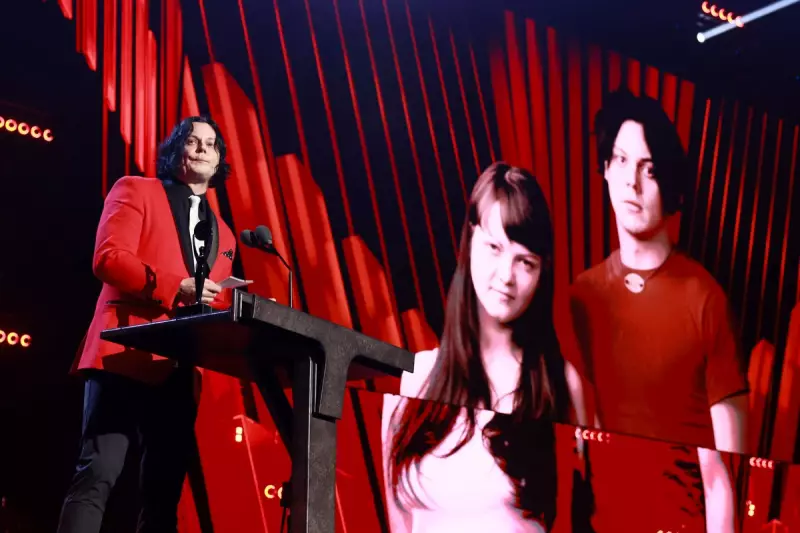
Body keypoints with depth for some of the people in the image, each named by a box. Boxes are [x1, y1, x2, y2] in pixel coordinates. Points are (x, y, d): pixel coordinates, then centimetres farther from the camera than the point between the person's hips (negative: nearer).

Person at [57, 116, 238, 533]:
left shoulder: (222, 233, 25)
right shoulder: (136, 190, 9)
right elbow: (108, 257, -7)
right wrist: (175, 287, -18)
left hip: (181, 372, 6)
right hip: (129, 355, -6)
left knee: (164, 490, 2)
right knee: (99, 472, -16)